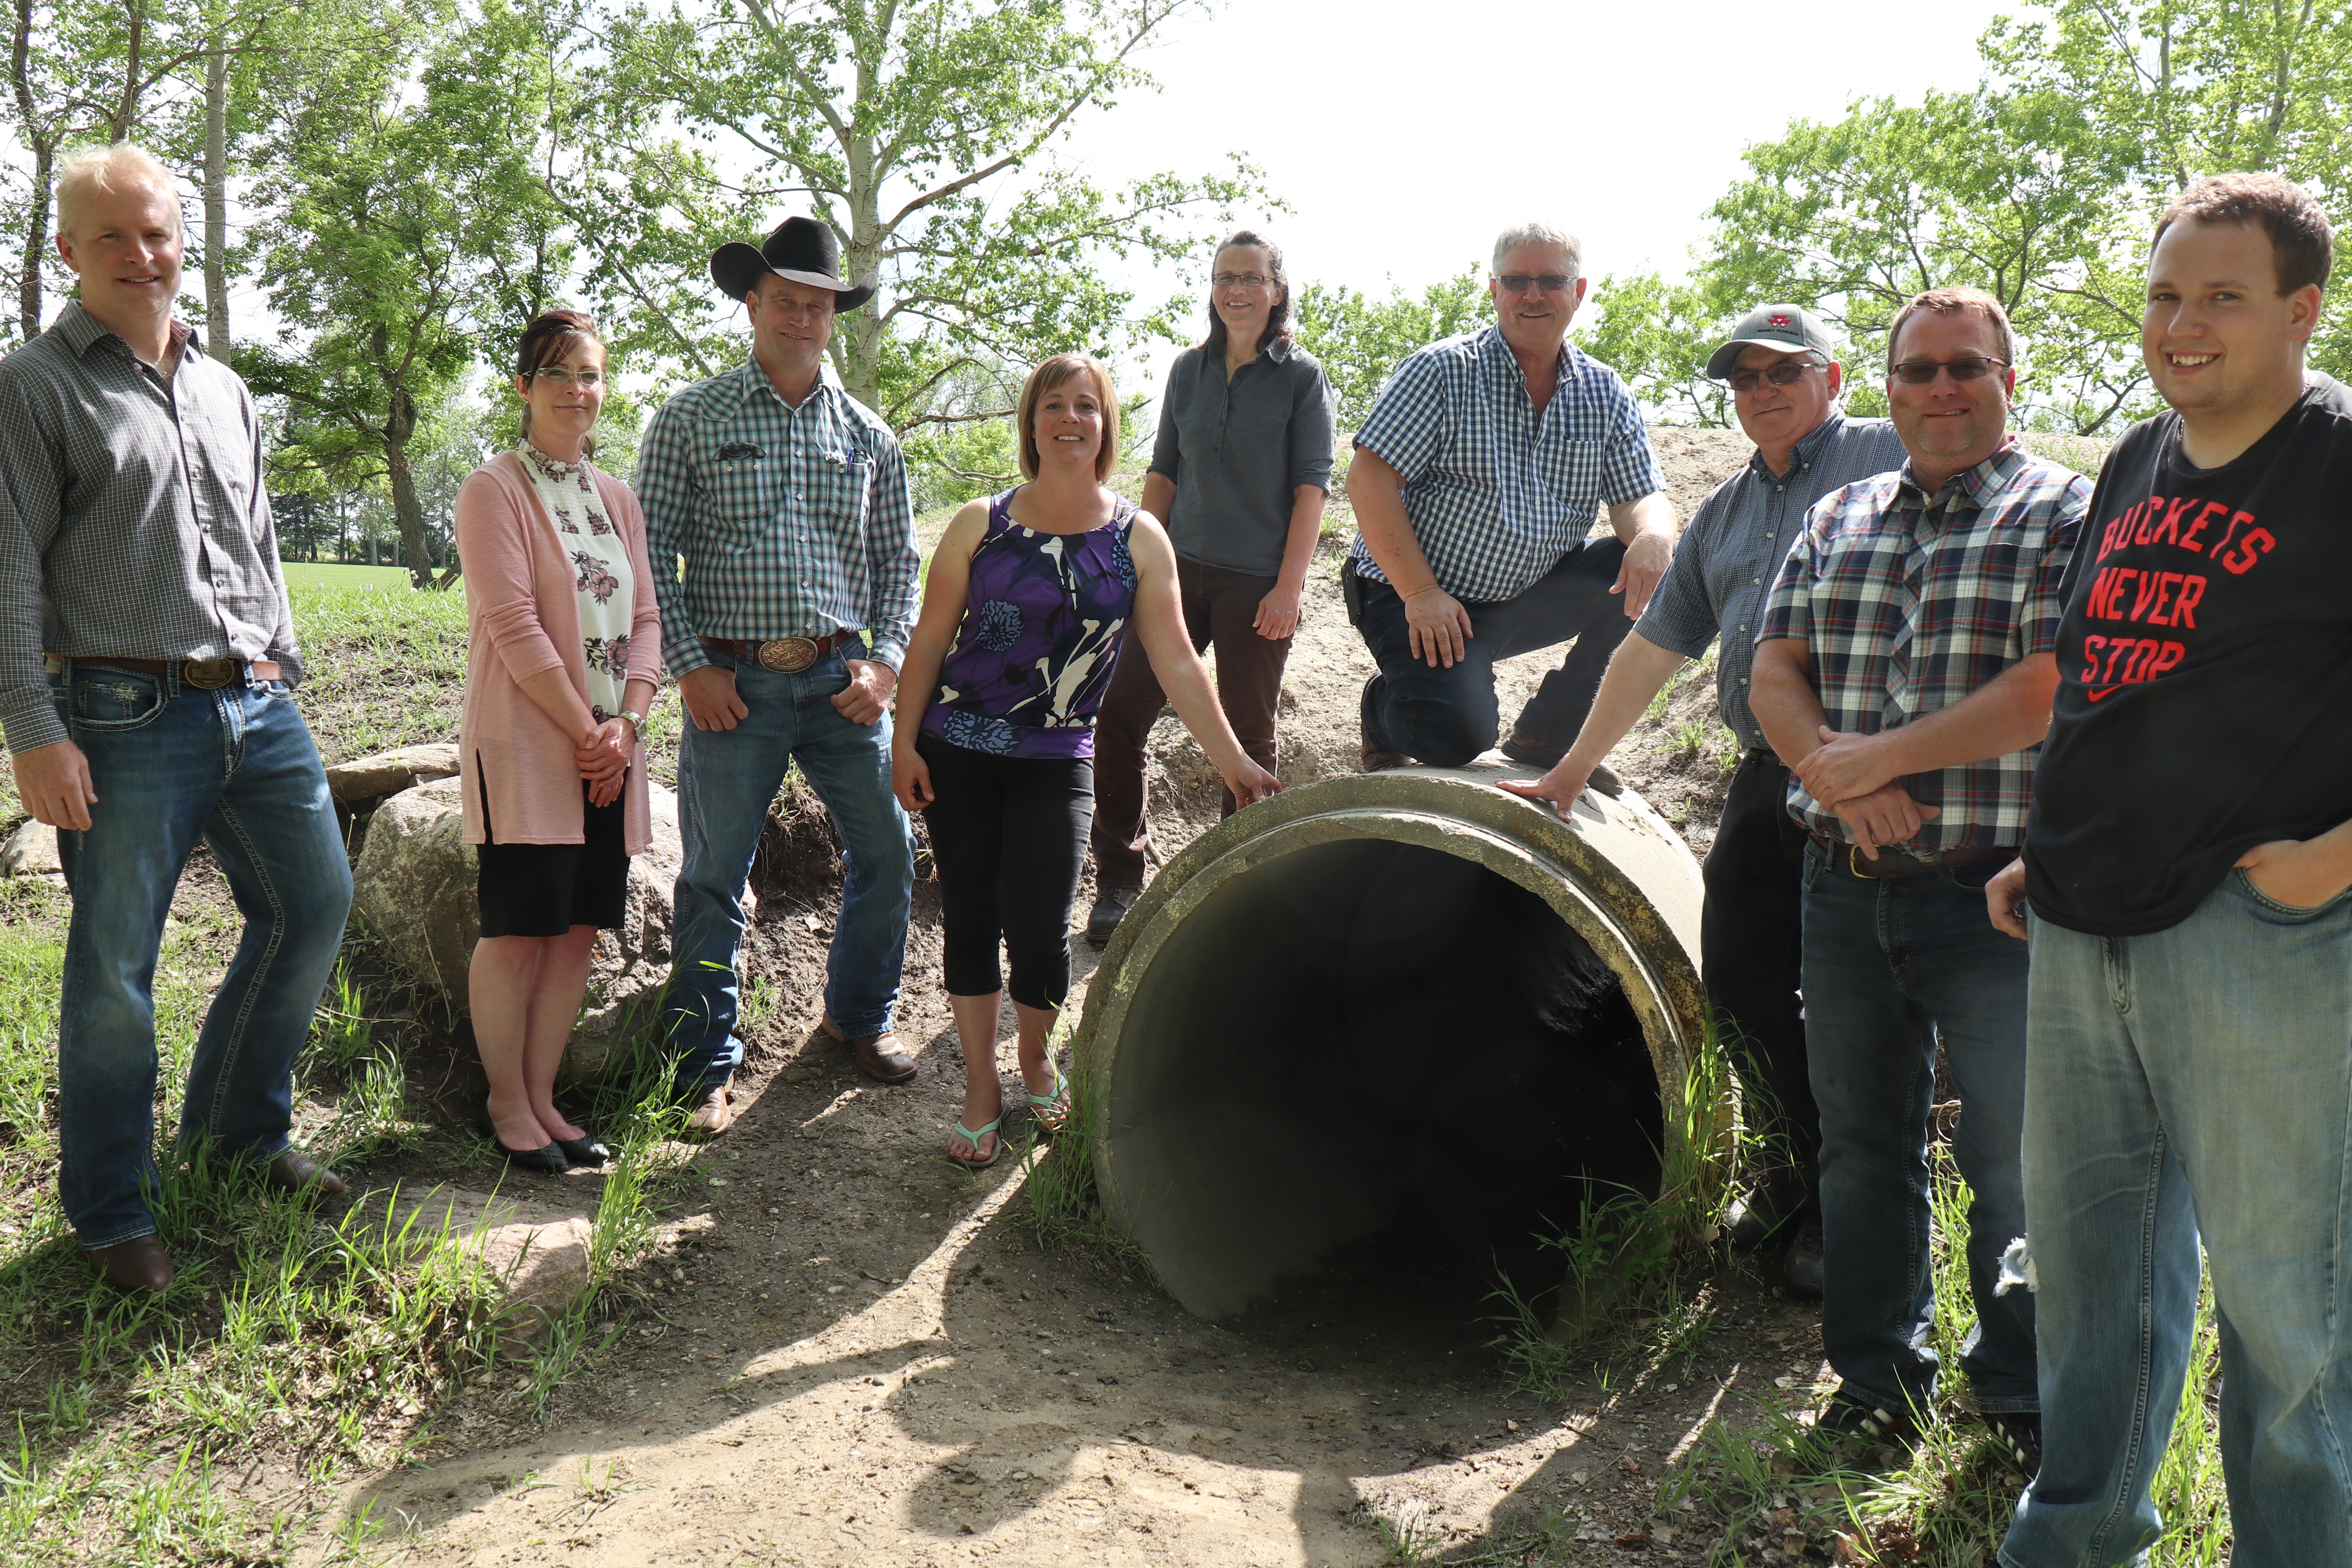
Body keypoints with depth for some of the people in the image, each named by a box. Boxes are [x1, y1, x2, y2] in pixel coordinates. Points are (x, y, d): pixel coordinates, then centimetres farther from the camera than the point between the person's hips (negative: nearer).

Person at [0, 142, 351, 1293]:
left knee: (315, 904, 10)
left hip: (255, 708, 6)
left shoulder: (225, 392, 17)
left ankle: (238, 1135, 29)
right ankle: (113, 1219, 15)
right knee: (115, 971, 0)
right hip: (126, 717, -6)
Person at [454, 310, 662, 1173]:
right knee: (519, 931, -1)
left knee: (579, 929, 8)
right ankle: (505, 1105, 13)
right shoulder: (493, 489, -5)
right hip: (524, 746, -6)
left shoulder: (615, 498, 15)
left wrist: (626, 722, -4)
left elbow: (644, 617, 11)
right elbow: (514, 624, -13)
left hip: (606, 750, 6)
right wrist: (584, 731, -13)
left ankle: (541, 1097, 19)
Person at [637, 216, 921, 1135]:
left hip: (843, 679, 3)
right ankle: (707, 1067, 14)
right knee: (714, 879, 1)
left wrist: (886, 660, 0)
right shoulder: (691, 421, 2)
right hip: (732, 682, -3)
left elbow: (899, 559, 14)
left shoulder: (868, 435, 12)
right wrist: (690, 666, -8)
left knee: (887, 851, 7)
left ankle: (859, 1015, 30)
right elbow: (651, 551, 0)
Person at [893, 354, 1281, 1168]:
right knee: (970, 920, 6)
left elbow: (1176, 662, -1)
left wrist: (1233, 761, -4)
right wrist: (905, 742, -2)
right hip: (956, 754, 1)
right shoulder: (981, 524, -1)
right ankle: (982, 1088, 25)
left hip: (1055, 764, 0)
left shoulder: (1139, 539, -1)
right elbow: (929, 640, 3)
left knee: (1039, 929, -8)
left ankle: (1036, 1060, 24)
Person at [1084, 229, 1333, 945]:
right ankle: (1119, 879, 8)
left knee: (1248, 735, 5)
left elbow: (1312, 487, -5)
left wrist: (1289, 586, -12)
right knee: (1119, 713, -4)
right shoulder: (1190, 369, 10)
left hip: (1258, 583, -4)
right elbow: (1163, 473, 14)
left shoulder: (1301, 376, -1)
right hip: (1181, 571, 4)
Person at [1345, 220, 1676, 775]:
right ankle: (1386, 706, 12)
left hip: (1530, 600, 5)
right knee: (1456, 738, -27)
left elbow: (1640, 498, 2)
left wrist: (1654, 537, -24)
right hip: (1416, 597, -5)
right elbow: (1369, 479, -14)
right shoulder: (1443, 370, -9)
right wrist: (1420, 593, -22)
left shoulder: (1606, 395, 5)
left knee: (1645, 572, -15)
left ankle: (1544, 737, 0)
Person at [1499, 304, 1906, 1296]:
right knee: (1737, 976, 7)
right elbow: (1652, 648, 26)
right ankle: (1791, 1168, 27)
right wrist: (1570, 772, 27)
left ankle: (1840, 1213, 13)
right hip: (1766, 778, 7)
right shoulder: (1725, 514, 23)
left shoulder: (1891, 461, 2)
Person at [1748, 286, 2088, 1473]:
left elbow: (2050, 690, -15)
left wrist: (1882, 758, -16)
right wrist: (1838, 775, -13)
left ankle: (2021, 1397, 24)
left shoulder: (2067, 513, -3)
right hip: (1848, 884, 5)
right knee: (1860, 1143, 14)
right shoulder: (1839, 519, 13)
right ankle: (1878, 1376, 29)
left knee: (2013, 1163, 4)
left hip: (1994, 893, -4)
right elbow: (1773, 672, 6)